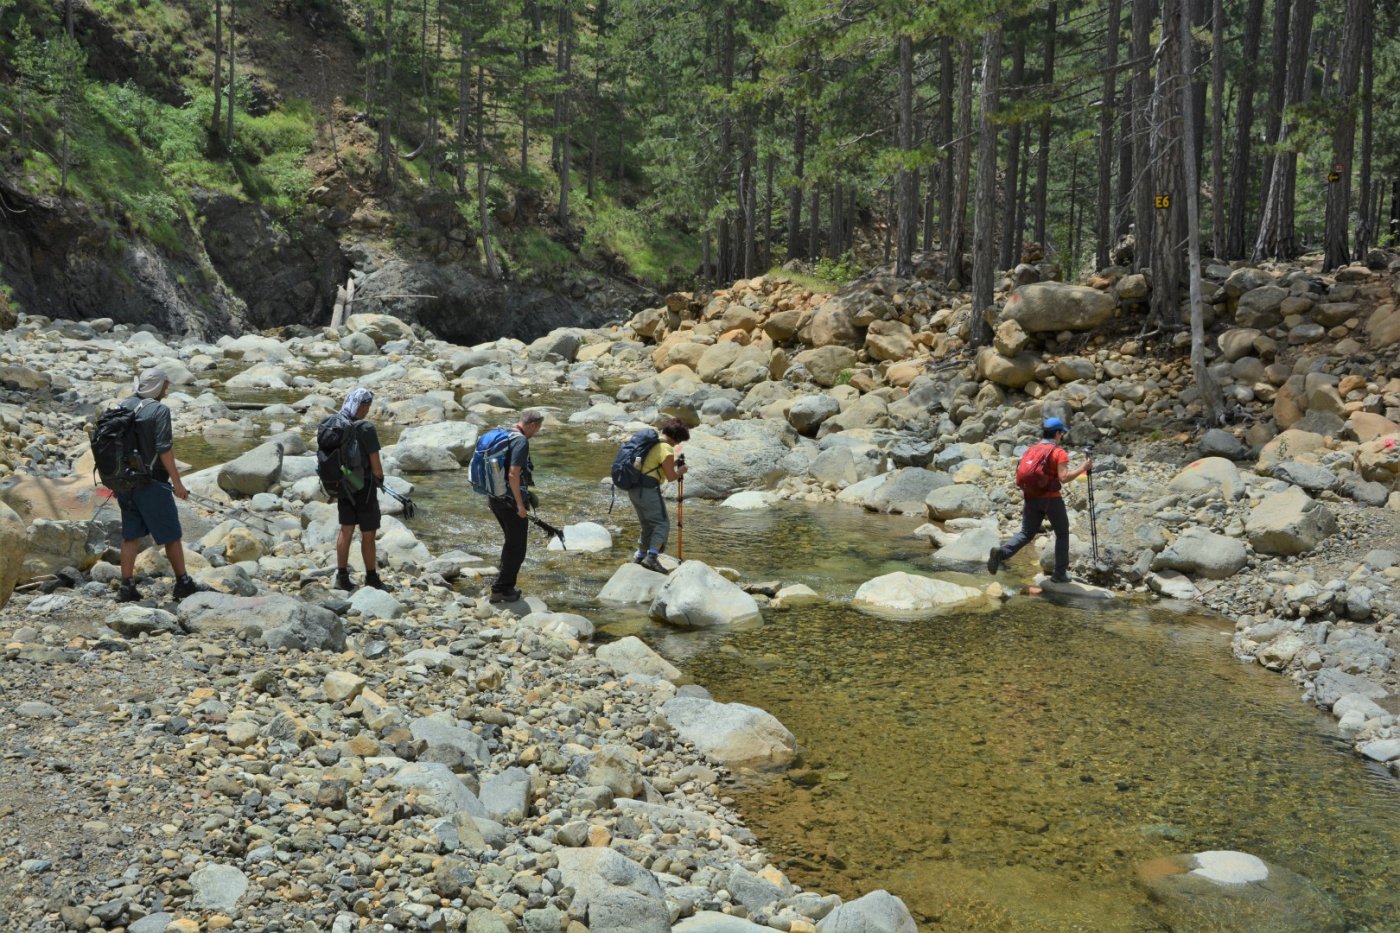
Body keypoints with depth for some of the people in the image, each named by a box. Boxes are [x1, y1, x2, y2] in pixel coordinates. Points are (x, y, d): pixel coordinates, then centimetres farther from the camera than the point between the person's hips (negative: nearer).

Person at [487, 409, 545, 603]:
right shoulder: (521, 441, -18)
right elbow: (513, 475, -25)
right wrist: (520, 504, -20)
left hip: (494, 498, 9)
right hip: (510, 500, -9)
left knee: (511, 542, 23)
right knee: (516, 547, 3)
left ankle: (505, 585, 29)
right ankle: (501, 589, 6)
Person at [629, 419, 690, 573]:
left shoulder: (651, 443, 16)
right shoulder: (666, 449, -11)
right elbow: (670, 477, -8)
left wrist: (673, 463, 24)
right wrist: (681, 471, 11)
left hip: (634, 489, 9)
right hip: (648, 490, -9)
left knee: (648, 524, 21)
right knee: (662, 523, -5)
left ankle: (640, 555, 28)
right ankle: (652, 558, -18)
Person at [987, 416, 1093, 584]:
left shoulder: (1030, 450, 10)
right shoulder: (1059, 452, -8)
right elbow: (1064, 478, -18)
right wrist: (1083, 468, -8)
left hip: (1031, 498, 5)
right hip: (1051, 499, -5)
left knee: (1026, 533, 8)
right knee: (1062, 534, 14)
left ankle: (1001, 552, -19)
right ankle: (1060, 573, 13)